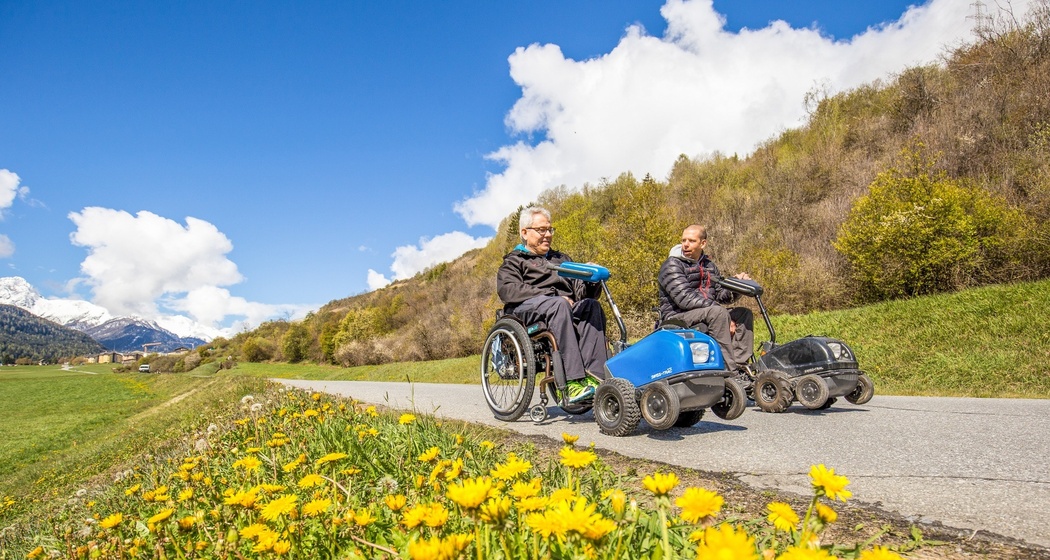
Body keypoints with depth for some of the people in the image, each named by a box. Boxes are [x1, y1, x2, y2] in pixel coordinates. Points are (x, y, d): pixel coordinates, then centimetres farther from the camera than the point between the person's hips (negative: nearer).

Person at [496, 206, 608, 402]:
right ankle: (574, 381, -47)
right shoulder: (514, 261, 21)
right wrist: (553, 296, -13)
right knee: (559, 305, -37)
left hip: (567, 307, 4)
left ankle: (594, 375, -43)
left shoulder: (561, 259, 35)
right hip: (527, 309, -4)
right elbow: (508, 290, -2)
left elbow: (580, 291, 23)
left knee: (591, 305, -29)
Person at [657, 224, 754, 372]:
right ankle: (729, 369, -32)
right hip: (677, 318, -8)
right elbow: (685, 299, -20)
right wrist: (714, 305, -24)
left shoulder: (709, 265, 17)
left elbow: (722, 294, 12)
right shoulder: (672, 265, -8)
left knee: (745, 313, -2)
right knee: (717, 312, -31)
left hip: (706, 314, 8)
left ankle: (740, 365, -16)